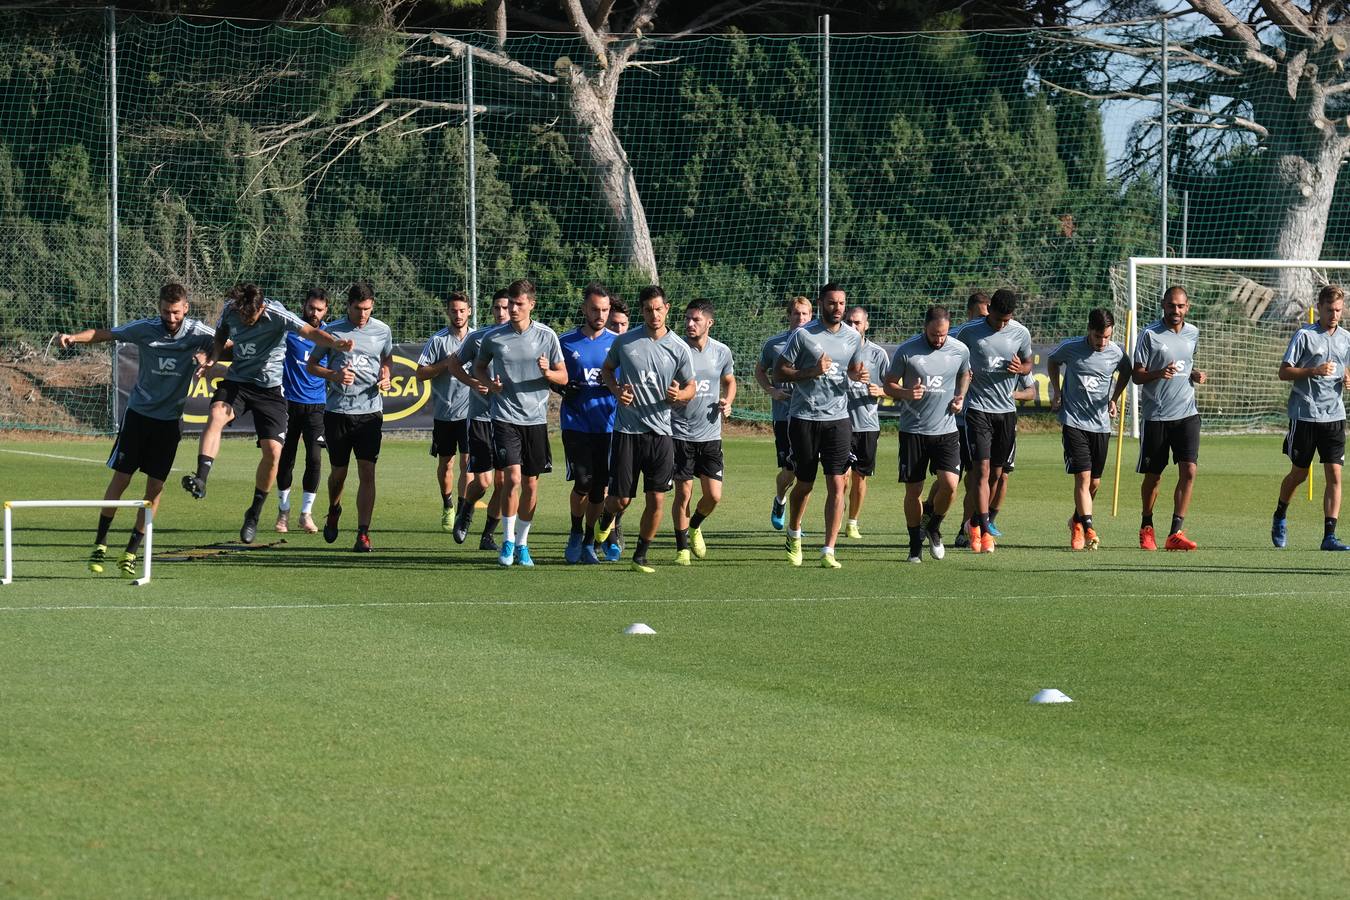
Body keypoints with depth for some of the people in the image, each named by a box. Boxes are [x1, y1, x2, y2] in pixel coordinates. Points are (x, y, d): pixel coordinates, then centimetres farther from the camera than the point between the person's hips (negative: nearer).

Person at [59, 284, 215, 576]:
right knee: (121, 479, -4)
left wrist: (207, 357, -26)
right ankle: (100, 543, 10)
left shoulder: (197, 333, -8)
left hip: (169, 420, 1)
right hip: (138, 412, -1)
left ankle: (131, 552, 7)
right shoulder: (144, 329, -8)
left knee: (156, 487, -2)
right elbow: (103, 333, -2)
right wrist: (72, 338, -20)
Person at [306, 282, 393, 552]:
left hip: (370, 411, 1)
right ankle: (334, 511, 40)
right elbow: (311, 365, 6)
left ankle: (363, 534, -8)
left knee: (367, 472, -8)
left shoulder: (382, 331, 5)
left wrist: (385, 377, 3)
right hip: (337, 410, -1)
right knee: (338, 471, 9)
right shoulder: (333, 331, -2)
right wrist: (334, 375, -13)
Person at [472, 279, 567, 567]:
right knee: (512, 478, -15)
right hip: (505, 417, -2)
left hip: (536, 419, 2)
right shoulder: (493, 337, 0)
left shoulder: (546, 336, 0)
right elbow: (478, 367, 16)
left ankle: (522, 543, 21)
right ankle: (508, 541, -3)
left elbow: (563, 377, 6)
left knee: (531, 485, 6)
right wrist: (489, 384, -5)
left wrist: (548, 372, -17)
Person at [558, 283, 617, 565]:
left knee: (599, 487, 3)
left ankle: (589, 542, 18)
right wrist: (565, 387, -11)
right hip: (576, 423, -1)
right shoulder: (566, 342, 3)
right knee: (583, 482, -13)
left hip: (607, 424, 1)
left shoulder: (617, 342, 5)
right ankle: (576, 534, 10)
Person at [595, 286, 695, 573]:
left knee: (657, 499, -4)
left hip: (660, 432, 1)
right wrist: (616, 390, -4)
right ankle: (607, 517, 36)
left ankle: (641, 556, 12)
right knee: (621, 500, 0)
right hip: (627, 430, -1)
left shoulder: (679, 348, 1)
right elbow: (606, 370, 16)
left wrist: (679, 395, -13)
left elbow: (690, 388, 10)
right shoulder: (625, 342, 1)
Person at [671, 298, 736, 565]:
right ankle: (682, 547, 15)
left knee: (713, 495, -1)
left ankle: (695, 526, 30)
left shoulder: (721, 351, 2)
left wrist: (727, 403, 2)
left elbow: (729, 381, 20)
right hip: (680, 432, -3)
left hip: (710, 435, 3)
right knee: (684, 493, -1)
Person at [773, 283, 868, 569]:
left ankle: (828, 551, -7)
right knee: (805, 484, 8)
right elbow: (779, 371, -5)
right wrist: (812, 371, -18)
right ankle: (793, 535, 35)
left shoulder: (853, 338, 7)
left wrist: (861, 376, -1)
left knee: (837, 485, -8)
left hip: (838, 419, 3)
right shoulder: (803, 335, -6)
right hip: (804, 418, -3)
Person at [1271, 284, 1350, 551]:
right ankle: (1280, 517, 35)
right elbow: (1284, 372, -7)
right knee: (1299, 473, 8)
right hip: (1305, 415, -3)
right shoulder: (1304, 335, -6)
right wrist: (1314, 371, -21)